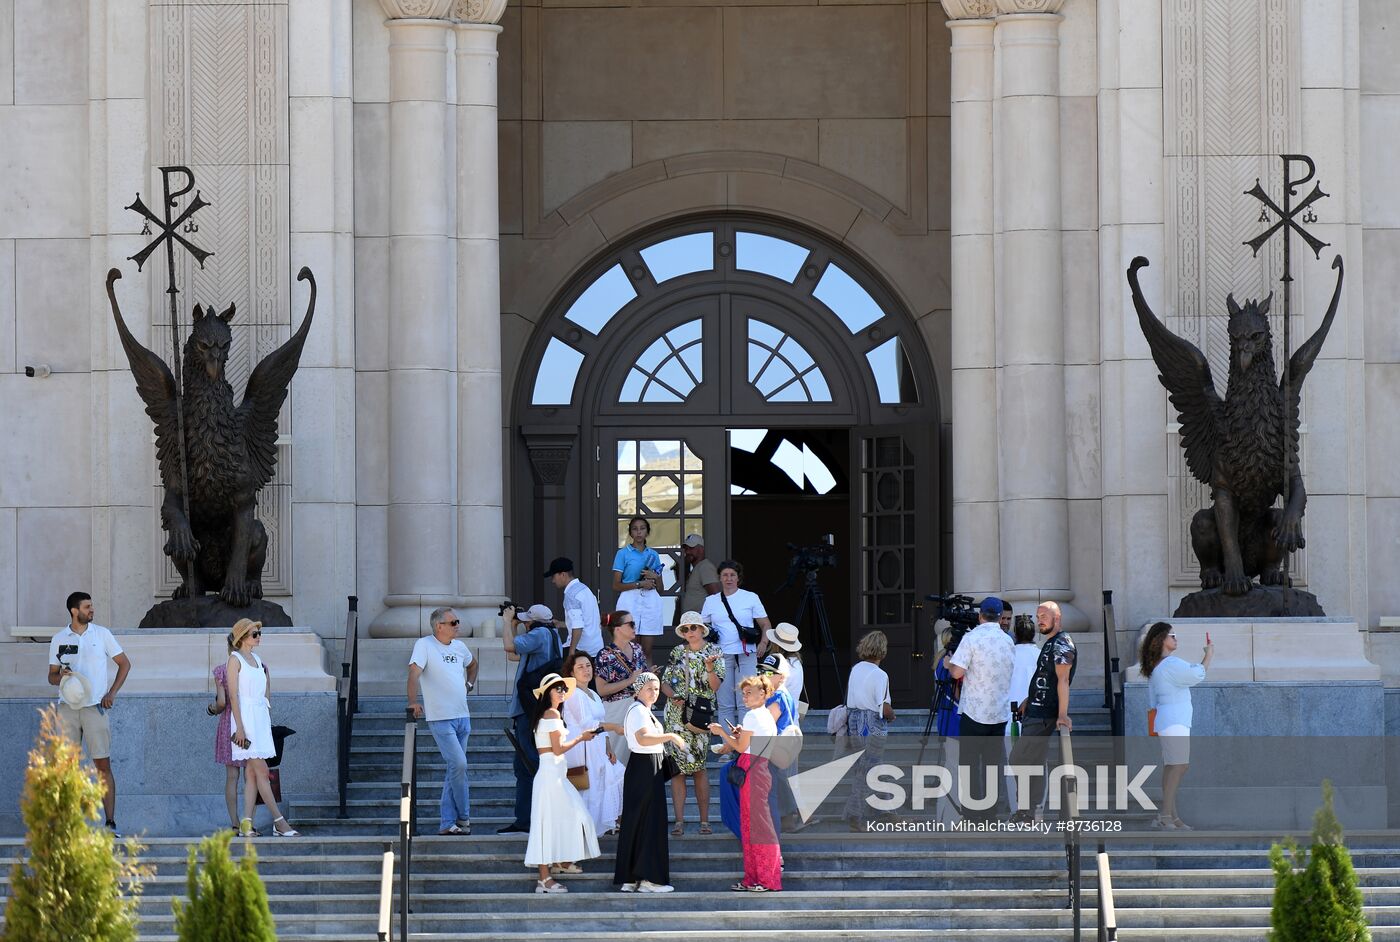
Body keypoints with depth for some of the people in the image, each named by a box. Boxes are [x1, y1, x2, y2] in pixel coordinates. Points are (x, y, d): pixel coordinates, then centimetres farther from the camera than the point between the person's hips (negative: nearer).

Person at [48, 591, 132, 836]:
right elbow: (51, 676, 13)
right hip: (68, 707, 1)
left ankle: (111, 822, -6)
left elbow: (124, 663, 11)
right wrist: (61, 677, -11)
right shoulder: (59, 639, 8)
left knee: (103, 765, -6)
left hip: (95, 706, -1)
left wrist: (112, 693, 1)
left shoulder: (102, 634, 5)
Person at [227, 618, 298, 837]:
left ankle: (246, 824, 1)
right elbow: (233, 696, -11)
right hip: (246, 717, -8)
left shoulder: (257, 659, 17)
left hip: (261, 718, 8)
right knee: (262, 772, -9)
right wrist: (239, 727, -16)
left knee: (252, 774, 3)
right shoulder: (235, 659, -6)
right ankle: (279, 822, -11)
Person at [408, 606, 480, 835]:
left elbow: (473, 664, 36)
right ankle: (463, 818, -3)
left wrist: (469, 684, 19)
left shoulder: (459, 646, 14)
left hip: (462, 717, 7)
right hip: (440, 719, -7)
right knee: (459, 764, -16)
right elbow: (414, 672, -19)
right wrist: (413, 702, -31)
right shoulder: (424, 645, -7)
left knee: (455, 769, 7)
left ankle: (447, 823, 10)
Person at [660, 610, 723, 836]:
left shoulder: (714, 652, 5)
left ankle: (705, 820, 0)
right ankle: (679, 821, -1)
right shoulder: (677, 652, 12)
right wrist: (673, 696, -6)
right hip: (675, 714, 2)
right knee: (677, 767, -2)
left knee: (698, 767, -7)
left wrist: (709, 668, -21)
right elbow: (665, 682, 13)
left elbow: (715, 686, -4)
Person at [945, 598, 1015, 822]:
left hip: (975, 710, -5)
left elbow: (957, 672, -14)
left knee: (969, 759, 1)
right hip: (1000, 711, 5)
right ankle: (992, 808, 10)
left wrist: (949, 664, 7)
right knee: (993, 759, 10)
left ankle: (972, 809, -2)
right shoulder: (1008, 641, 8)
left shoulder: (972, 638, -11)